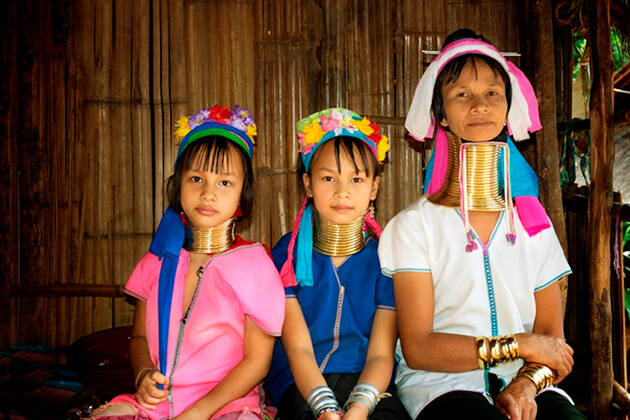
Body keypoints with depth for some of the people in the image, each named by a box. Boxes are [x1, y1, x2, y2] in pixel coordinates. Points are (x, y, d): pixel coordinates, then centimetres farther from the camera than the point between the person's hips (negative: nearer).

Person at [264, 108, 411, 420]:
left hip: (367, 384, 1)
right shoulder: (288, 253, 3)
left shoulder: (384, 257, 4)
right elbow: (298, 349, -6)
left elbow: (381, 354, -3)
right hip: (301, 385, -1)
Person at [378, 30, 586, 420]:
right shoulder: (414, 225, -1)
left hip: (523, 384, 3)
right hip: (443, 383, -3)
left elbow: (553, 338, 7)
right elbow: (417, 350, -7)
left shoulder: (535, 224, 12)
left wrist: (528, 383, -14)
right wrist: (517, 344, -10)